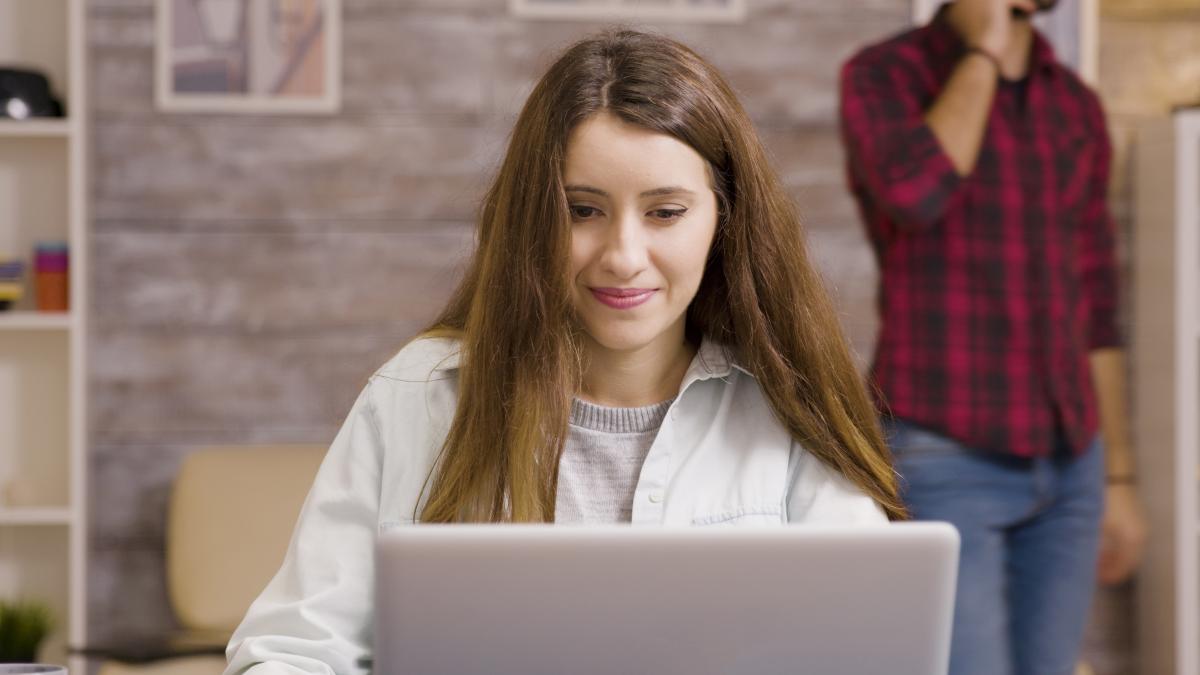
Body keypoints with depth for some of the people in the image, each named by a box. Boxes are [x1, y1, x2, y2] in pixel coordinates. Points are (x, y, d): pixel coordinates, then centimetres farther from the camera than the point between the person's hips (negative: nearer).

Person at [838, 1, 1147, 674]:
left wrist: (1119, 479, 13)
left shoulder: (1076, 105, 12)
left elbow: (1093, 310, 15)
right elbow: (914, 193, -27)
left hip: (1065, 467, 6)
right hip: (941, 462, -6)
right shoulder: (883, 75, -4)